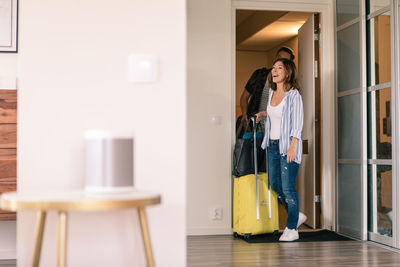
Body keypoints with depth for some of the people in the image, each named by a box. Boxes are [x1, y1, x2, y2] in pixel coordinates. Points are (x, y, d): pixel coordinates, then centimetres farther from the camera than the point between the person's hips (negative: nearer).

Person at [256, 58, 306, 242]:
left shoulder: (294, 95, -12)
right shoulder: (272, 93, 10)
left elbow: (297, 123, -16)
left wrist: (292, 147, -22)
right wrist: (263, 114, 19)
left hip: (288, 145, -8)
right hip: (273, 144, 8)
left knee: (288, 188, -5)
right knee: (274, 184, 12)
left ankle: (292, 229, 8)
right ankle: (296, 216, 31)